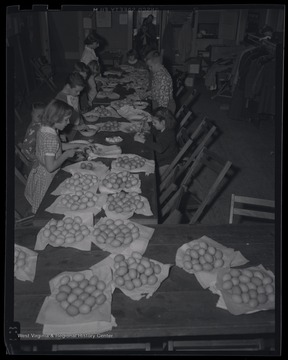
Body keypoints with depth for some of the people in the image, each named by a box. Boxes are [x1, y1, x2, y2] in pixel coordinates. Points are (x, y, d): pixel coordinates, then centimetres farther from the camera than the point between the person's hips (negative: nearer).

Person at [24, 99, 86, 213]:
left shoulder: (43, 129, -4)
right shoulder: (51, 139, -33)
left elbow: (58, 146, 13)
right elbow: (51, 167, -32)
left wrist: (78, 145, 8)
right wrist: (66, 154, -21)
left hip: (39, 170, 9)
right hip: (47, 178, -9)